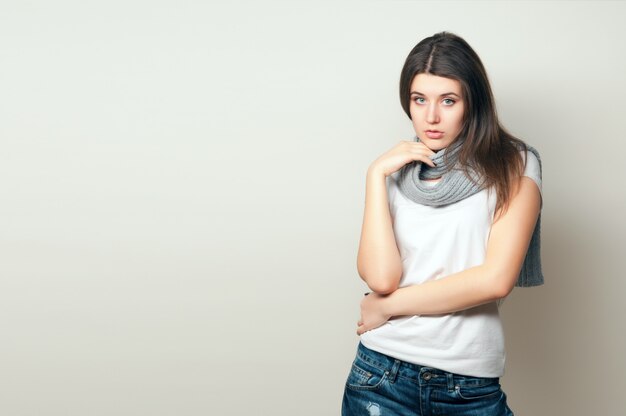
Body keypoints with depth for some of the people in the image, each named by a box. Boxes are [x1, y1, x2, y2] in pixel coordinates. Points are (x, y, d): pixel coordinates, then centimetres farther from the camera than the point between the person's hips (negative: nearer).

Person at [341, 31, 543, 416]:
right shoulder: (396, 173, 6)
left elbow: (496, 279, -13)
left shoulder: (513, 166, -2)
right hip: (383, 372, 2)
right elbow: (380, 277, -9)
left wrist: (389, 306, -8)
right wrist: (376, 175, -10)